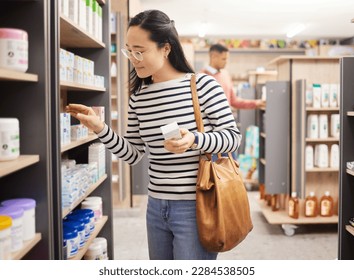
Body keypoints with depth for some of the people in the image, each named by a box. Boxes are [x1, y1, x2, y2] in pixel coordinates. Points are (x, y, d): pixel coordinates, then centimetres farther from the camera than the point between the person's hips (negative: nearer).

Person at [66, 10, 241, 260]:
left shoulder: (202, 85, -11)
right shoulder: (138, 96, 5)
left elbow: (233, 136, -8)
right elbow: (134, 154, 8)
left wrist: (195, 140, -25)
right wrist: (100, 128, -5)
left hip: (196, 207, -5)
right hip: (156, 207, 6)